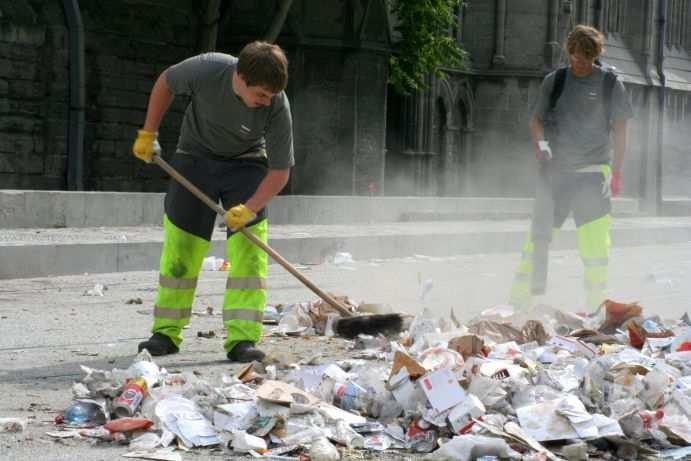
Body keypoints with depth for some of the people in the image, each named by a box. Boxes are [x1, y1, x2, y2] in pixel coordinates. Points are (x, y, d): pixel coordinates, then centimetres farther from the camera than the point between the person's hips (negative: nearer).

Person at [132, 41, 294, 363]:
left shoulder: (277, 107, -29)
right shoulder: (206, 70, -29)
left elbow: (280, 171, -19)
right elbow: (166, 82, -6)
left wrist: (249, 209, -32)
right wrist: (148, 135, -3)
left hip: (246, 165, -1)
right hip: (195, 157, 1)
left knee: (249, 249, -13)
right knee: (180, 246, 1)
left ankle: (242, 339, -12)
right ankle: (166, 333, 13)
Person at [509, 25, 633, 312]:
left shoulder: (610, 83, 1)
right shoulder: (554, 81, 8)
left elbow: (620, 130, 3)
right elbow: (536, 119, 15)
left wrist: (616, 173, -3)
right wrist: (540, 143, -6)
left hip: (592, 173, -2)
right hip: (554, 171, 2)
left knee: (594, 243, -7)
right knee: (537, 237, 3)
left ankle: (596, 307, 2)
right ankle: (519, 302, 10)